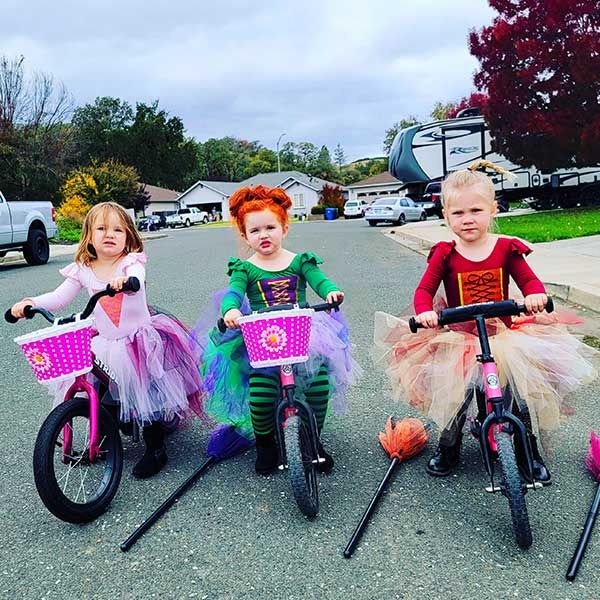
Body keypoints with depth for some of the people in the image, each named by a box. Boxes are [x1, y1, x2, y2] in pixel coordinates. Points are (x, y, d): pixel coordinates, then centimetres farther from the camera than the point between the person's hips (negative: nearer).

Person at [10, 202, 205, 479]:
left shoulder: (132, 261, -8)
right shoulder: (82, 271, 2)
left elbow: (137, 281, -31)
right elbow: (59, 298, -1)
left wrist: (125, 280, -54)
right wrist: (31, 302, -19)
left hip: (140, 339, -3)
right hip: (104, 345, 4)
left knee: (146, 393, -5)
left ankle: (155, 449, 12)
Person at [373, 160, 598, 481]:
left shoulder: (506, 249, -3)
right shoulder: (445, 254, -6)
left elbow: (529, 280, -2)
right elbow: (424, 290, -8)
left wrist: (536, 294, -26)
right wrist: (425, 311, -30)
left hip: (503, 337, 1)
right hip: (457, 340, -1)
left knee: (520, 397, 3)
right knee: (454, 398, 0)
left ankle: (531, 452, 28)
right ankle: (447, 449, 28)